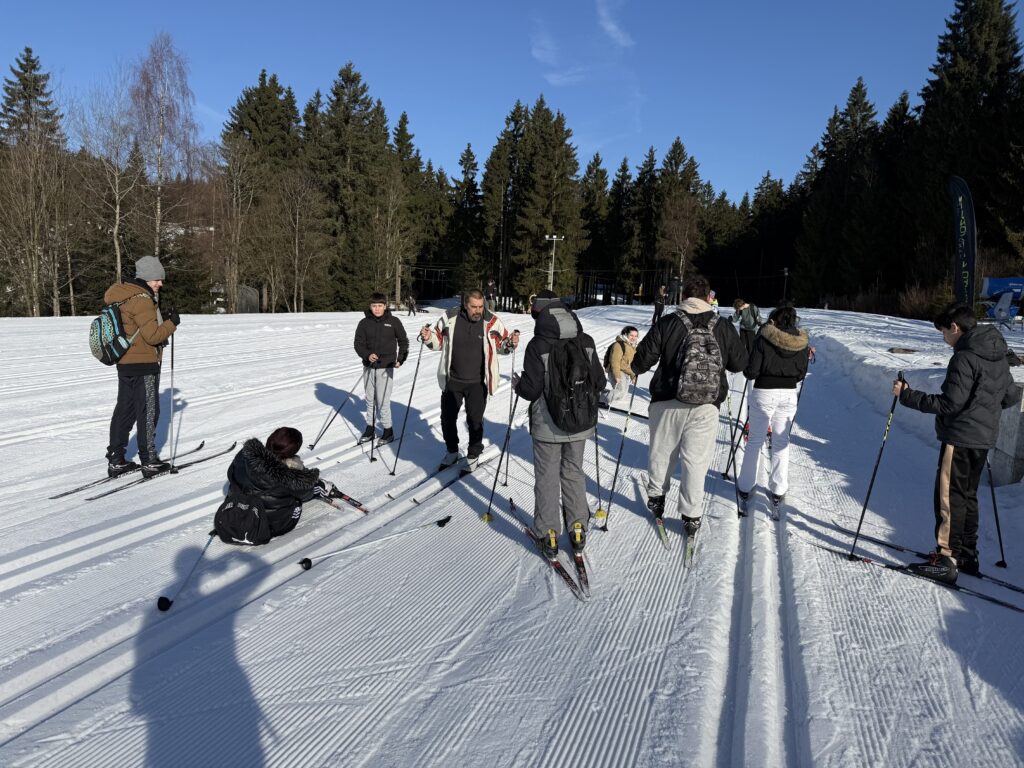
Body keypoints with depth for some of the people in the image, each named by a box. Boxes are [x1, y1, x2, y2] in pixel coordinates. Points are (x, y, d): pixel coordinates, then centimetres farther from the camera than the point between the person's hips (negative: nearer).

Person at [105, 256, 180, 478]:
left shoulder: (125, 295, 12)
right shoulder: (142, 300, -18)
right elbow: (153, 335, -22)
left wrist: (163, 320, 6)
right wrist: (171, 323, -7)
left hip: (125, 363, 9)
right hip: (144, 365, -9)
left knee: (124, 410, 14)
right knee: (148, 412, 0)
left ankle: (116, 460, 20)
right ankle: (149, 461, 8)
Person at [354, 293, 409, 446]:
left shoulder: (393, 322, -2)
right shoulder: (364, 323, 2)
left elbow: (403, 341, 5)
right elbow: (358, 343, 2)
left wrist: (400, 359, -7)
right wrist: (367, 355, -16)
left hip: (386, 367, -3)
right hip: (369, 367, 3)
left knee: (383, 401, -5)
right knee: (370, 399, 12)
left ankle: (388, 430, 9)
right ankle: (370, 428, 25)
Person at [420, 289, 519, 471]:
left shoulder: (491, 322, -9)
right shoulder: (450, 318, -8)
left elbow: (501, 345, 4)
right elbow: (438, 340, 7)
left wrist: (510, 343, -17)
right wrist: (428, 338, -13)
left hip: (477, 383, -2)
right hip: (452, 381, 2)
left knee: (475, 421, 8)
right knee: (447, 417, 15)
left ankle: (473, 455, 29)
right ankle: (452, 451, 38)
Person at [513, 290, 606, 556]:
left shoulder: (537, 345, -15)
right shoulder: (586, 342, -2)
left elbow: (531, 390, -16)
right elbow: (600, 383, 3)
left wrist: (517, 384, 5)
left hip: (548, 425, -4)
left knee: (547, 477, 8)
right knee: (574, 473, 18)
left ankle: (548, 534, 14)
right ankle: (578, 529, 24)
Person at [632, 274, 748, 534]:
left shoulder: (667, 324, -9)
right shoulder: (724, 329, -2)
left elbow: (643, 359, -7)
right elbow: (740, 363, 9)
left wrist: (635, 369, 15)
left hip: (667, 403, -1)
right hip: (706, 408, 1)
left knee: (662, 453, 18)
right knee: (696, 460, 9)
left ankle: (656, 496, 35)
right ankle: (691, 515, 14)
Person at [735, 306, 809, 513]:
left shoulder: (764, 339, -10)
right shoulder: (802, 342, 1)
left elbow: (751, 372, -12)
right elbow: (801, 374, 7)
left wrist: (747, 369, 9)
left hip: (764, 394, -3)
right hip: (789, 395, 3)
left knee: (755, 441, 9)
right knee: (781, 442, 14)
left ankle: (745, 488, 15)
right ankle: (778, 491, 18)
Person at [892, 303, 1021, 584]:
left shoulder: (964, 358, -19)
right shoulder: (998, 357, 9)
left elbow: (950, 404, -23)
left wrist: (907, 395, -19)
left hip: (960, 438, -9)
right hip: (984, 437, 9)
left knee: (948, 497, -3)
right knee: (967, 495, 18)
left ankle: (946, 560, -1)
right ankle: (967, 554, 27)